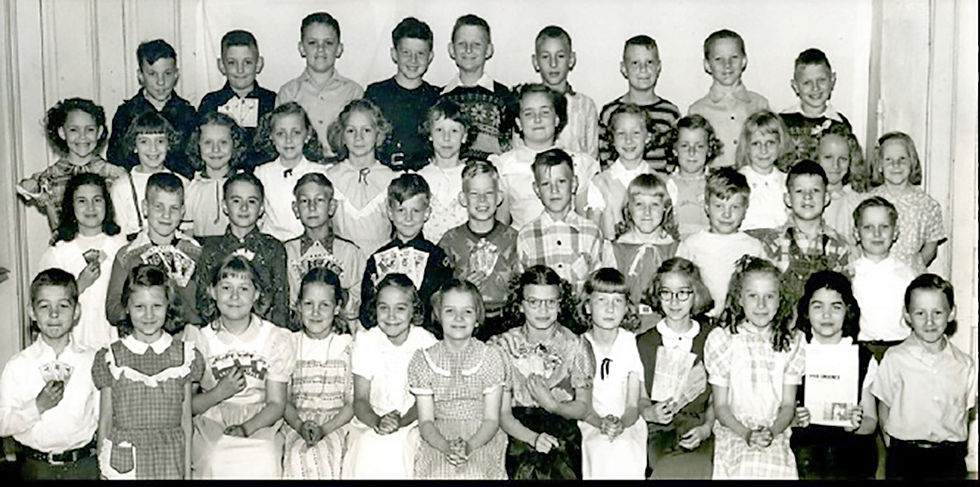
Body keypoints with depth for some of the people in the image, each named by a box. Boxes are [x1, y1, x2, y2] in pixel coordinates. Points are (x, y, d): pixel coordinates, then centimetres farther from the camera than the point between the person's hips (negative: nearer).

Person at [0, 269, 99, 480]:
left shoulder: (93, 361, -1)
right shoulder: (17, 365, -2)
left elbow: (102, 418, 2)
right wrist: (38, 406, -17)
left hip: (85, 465, 0)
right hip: (37, 467, 0)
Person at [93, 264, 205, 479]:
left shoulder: (185, 355, 3)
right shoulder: (111, 358, 0)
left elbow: (186, 421, 6)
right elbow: (105, 421, 5)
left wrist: (188, 472, 6)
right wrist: (102, 470, 4)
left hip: (170, 463, 1)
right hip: (124, 465, -1)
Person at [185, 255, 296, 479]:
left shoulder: (276, 339, 5)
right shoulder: (198, 339, 6)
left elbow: (276, 403, 1)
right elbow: (185, 405, 3)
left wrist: (246, 428, -16)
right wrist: (218, 394, -15)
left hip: (259, 424, 0)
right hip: (210, 422, 0)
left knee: (265, 459, -32)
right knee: (218, 458, -33)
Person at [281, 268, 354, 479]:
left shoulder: (347, 345, 3)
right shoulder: (291, 344, 8)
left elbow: (353, 402, 0)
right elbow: (283, 399, 5)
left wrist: (324, 429, -14)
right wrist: (300, 426, -13)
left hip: (336, 423, -1)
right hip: (296, 422, 1)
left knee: (324, 453, -29)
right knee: (298, 455, -28)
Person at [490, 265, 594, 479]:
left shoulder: (576, 346, 1)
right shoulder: (502, 346, -1)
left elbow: (583, 407, 5)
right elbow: (503, 414, -2)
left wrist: (553, 405, -15)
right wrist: (533, 438, -19)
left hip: (563, 432, 0)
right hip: (518, 432, 0)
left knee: (559, 468, -26)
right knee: (527, 469, -26)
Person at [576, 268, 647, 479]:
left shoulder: (632, 343, 2)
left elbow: (633, 405, -1)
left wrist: (621, 424, -23)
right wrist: (601, 423, -21)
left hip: (628, 424, 0)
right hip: (590, 424, 0)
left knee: (624, 448, -33)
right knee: (602, 449, -33)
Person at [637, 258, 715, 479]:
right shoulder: (644, 343, 11)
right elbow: (639, 398, 11)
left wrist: (706, 428, -9)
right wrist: (649, 412, -12)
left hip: (699, 430, -1)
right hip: (659, 431, 1)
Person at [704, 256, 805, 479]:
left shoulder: (792, 341, 8)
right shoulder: (721, 339, 3)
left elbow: (788, 404, 8)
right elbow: (720, 406, 3)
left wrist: (772, 432, -11)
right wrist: (747, 433, -13)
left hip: (777, 433, 1)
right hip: (734, 431, -1)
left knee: (773, 467, -27)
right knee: (746, 468, -28)